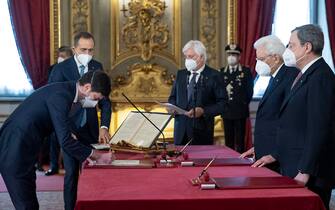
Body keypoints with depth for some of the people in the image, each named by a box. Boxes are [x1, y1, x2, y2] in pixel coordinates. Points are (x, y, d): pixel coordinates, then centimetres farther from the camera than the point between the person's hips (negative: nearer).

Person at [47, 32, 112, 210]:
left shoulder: (97, 67, 2)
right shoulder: (60, 69, -9)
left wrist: (104, 127, -11)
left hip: (91, 129, 3)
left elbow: (104, 100, 3)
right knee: (71, 173, 0)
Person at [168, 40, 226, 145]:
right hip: (181, 130, 4)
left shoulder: (213, 75, -2)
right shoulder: (180, 74, 14)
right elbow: (173, 97, 20)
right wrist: (172, 107, -2)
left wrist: (203, 111, -18)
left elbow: (222, 103, -6)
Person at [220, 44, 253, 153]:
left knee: (240, 140, 0)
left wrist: (244, 103, -3)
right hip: (226, 111, 3)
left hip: (240, 111, -3)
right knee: (228, 140, 7)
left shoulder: (246, 71, 2)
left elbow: (250, 91, 0)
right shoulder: (222, 72, 11)